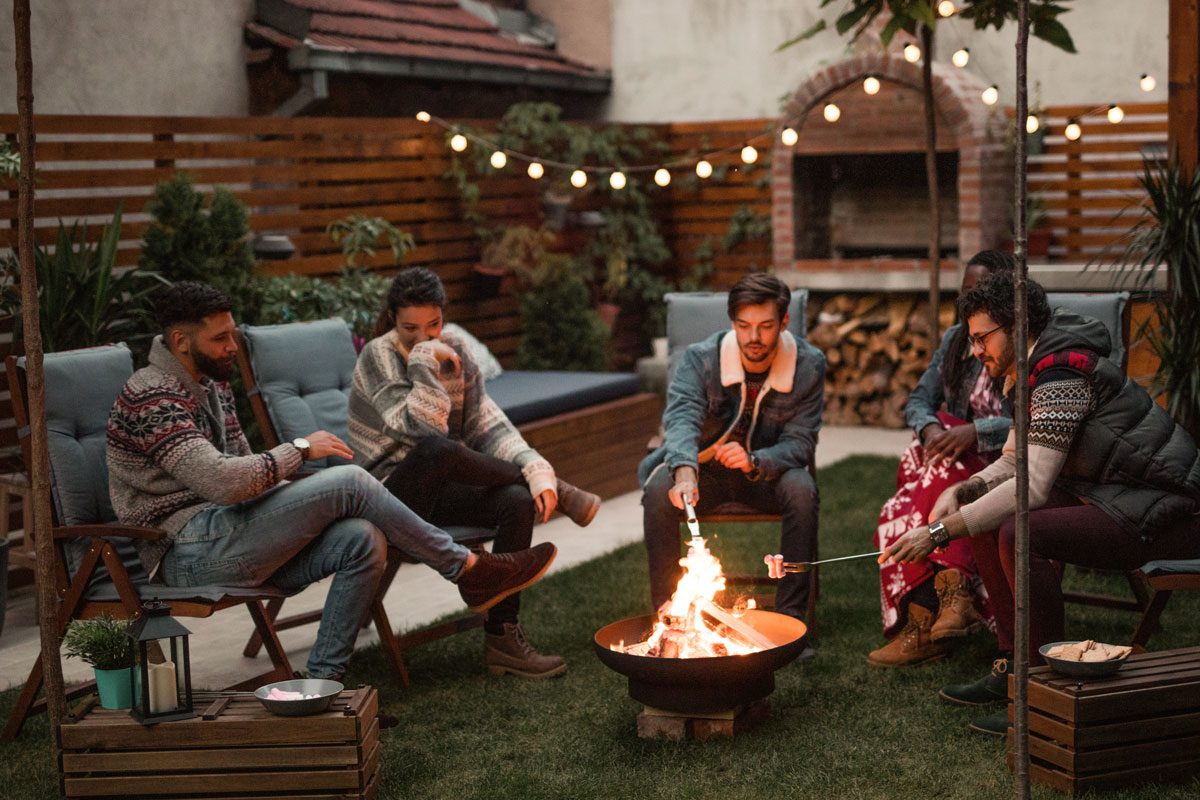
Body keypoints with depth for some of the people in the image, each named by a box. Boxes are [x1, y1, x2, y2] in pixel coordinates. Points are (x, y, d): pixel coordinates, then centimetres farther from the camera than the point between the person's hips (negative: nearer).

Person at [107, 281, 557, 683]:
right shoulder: (150, 397, -13)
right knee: (348, 482, -19)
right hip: (191, 553, -9)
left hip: (232, 545, 9)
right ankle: (468, 572, -6)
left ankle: (323, 681, -12)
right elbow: (221, 481, -25)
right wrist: (300, 450, -13)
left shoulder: (211, 384, 19)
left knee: (363, 540, -15)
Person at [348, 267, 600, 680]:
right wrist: (424, 364, -22)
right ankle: (557, 491, -16)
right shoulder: (378, 357, -10)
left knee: (519, 502, -23)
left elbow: (487, 425, 0)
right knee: (437, 450, -38)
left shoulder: (454, 351, 7)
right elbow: (424, 427, -23)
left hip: (437, 490, 6)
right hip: (391, 494, -6)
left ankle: (502, 638, -16)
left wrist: (536, 467, -15)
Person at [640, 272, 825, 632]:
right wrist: (685, 470, -54)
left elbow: (799, 441, -14)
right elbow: (681, 416, -32)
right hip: (705, 469, 0)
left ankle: (790, 613, -22)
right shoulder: (701, 358, -17)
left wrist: (755, 461, -36)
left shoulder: (809, 365, -13)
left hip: (767, 472, 0)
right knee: (658, 488, -31)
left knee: (801, 488, -32)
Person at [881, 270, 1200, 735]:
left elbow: (1032, 487, -27)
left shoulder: (1061, 372, -21)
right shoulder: (1032, 372, 10)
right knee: (988, 518, 4)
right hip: (1109, 499, 10)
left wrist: (939, 531, -27)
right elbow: (1011, 465, 15)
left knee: (1019, 534, -27)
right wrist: (958, 492, -5)